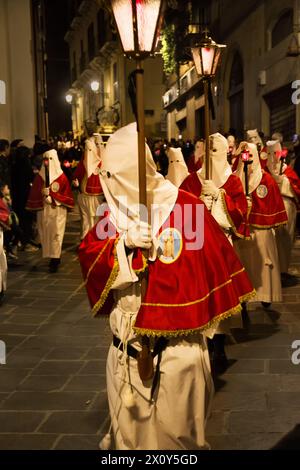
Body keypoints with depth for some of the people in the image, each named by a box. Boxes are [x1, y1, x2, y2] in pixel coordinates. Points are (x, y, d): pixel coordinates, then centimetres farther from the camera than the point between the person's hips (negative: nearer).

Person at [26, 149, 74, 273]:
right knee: (45, 234, 5)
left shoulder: (61, 177, -4)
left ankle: (55, 260, -4)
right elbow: (34, 193, 8)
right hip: (43, 210, 4)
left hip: (57, 210, -4)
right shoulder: (39, 176, 6)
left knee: (56, 234, -6)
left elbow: (66, 194, -4)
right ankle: (53, 258, 15)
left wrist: (51, 194, -12)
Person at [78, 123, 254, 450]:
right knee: (130, 413, 17)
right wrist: (122, 243, -17)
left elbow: (212, 261, -8)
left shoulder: (185, 207, -11)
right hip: (128, 335, 4)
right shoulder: (115, 210, 3)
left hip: (176, 336, -4)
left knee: (174, 416, 10)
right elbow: (87, 254, -1)